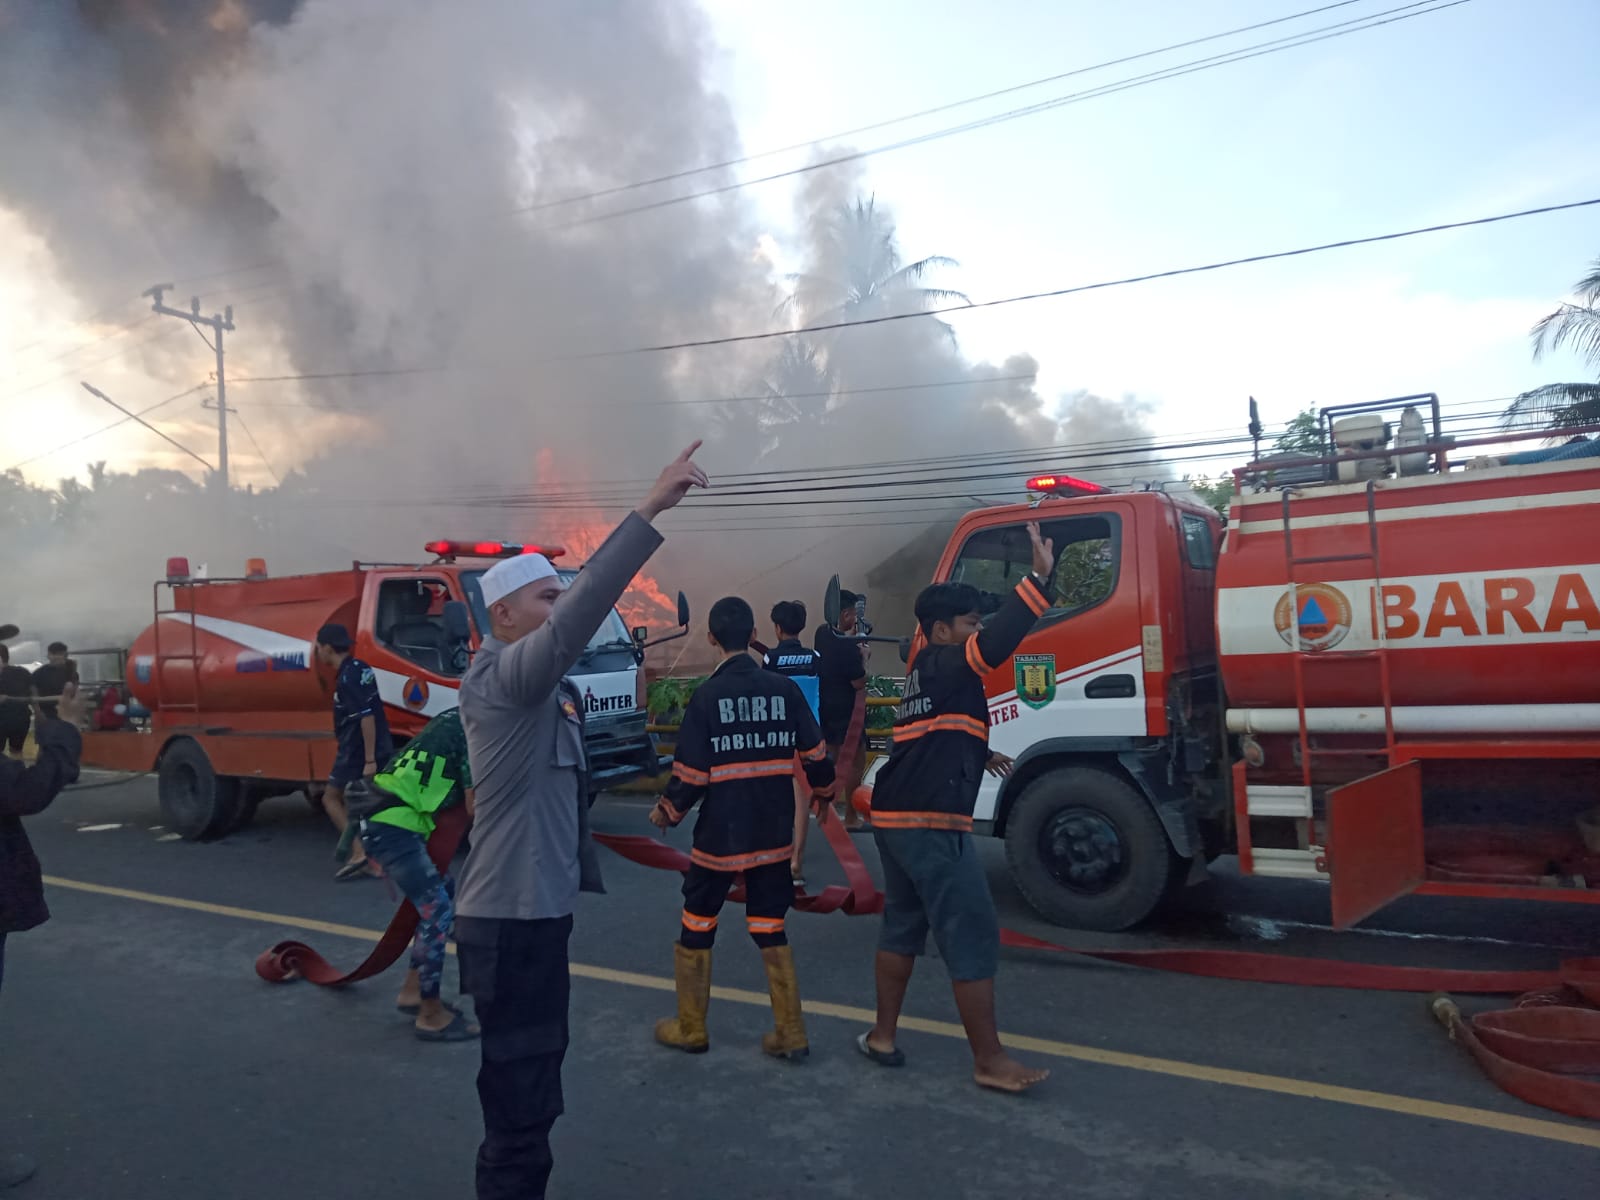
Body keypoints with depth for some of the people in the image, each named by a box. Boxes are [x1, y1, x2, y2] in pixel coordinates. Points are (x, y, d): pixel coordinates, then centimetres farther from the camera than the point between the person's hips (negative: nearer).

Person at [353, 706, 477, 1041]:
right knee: (437, 910, -6)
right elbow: (476, 808, -14)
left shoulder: (461, 718, 13)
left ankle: (412, 989, 27)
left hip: (391, 818, 10)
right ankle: (431, 1014, 5)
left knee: (442, 895, 17)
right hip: (390, 824, -10)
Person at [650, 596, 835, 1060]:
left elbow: (691, 772, -12)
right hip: (773, 835, 4)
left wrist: (667, 811, 6)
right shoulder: (785, 689, -3)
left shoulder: (706, 696, -13)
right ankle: (791, 1035, 16)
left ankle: (690, 1029, 26)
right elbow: (814, 754, 3)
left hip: (720, 835, -4)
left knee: (697, 926, 14)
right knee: (770, 928, 15)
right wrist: (823, 790, 23)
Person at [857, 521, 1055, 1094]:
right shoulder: (945, 667, -11)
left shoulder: (925, 674, 17)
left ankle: (882, 1035, 27)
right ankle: (990, 1061, 6)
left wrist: (978, 755, 39)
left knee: (902, 927, 19)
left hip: (896, 819, 10)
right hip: (931, 826, -10)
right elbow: (999, 641, -29)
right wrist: (1039, 578, -33)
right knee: (973, 938, -2)